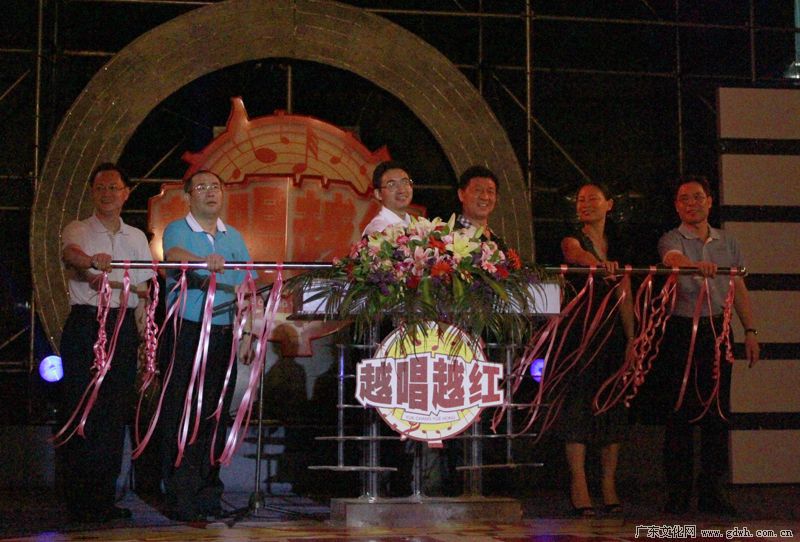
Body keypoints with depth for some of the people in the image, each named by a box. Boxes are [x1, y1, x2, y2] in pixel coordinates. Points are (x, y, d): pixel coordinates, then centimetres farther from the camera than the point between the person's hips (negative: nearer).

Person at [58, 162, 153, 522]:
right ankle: (78, 500, 0)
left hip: (123, 326, 4)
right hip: (84, 325, -4)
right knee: (78, 409, -6)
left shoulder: (137, 237, 15)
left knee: (116, 412, 4)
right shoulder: (77, 230, 1)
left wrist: (115, 283, -2)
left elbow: (148, 287, 14)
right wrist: (92, 260, -45)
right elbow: (70, 253, -25)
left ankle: (104, 498, 12)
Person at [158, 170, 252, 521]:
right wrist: (205, 261, -43)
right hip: (185, 332, -4)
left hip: (223, 335, 5)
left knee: (216, 416, 6)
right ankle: (180, 499, -3)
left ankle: (207, 495, 14)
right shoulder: (177, 230, 1)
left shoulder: (234, 237, 16)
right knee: (180, 416, -6)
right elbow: (174, 254, -22)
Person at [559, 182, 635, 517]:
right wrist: (597, 262, -49)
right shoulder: (573, 240, 1)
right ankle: (578, 487, -8)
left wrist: (631, 339, 1)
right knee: (578, 403, -8)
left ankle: (609, 487, 7)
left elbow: (625, 297, 11)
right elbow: (577, 254, -25)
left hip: (613, 333, 4)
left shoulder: (618, 247, 14)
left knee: (613, 405, 3)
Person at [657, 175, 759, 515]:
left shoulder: (727, 242, 14)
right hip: (682, 331, -4)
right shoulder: (671, 240, 0)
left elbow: (739, 288, 17)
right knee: (681, 411, -4)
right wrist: (697, 266, -46)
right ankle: (678, 493, 1)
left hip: (718, 330, 4)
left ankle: (712, 490, 10)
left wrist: (749, 330, 10)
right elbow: (674, 259, -24)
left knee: (718, 410, 3)